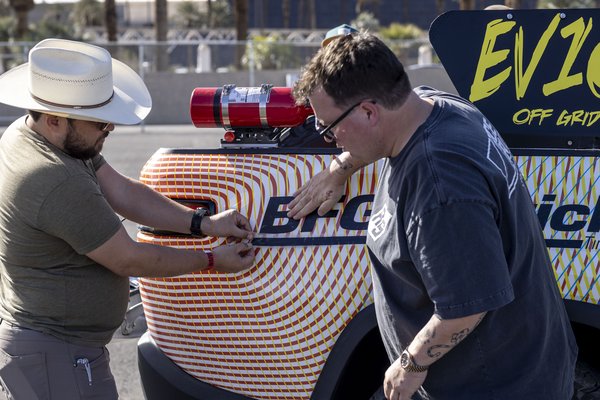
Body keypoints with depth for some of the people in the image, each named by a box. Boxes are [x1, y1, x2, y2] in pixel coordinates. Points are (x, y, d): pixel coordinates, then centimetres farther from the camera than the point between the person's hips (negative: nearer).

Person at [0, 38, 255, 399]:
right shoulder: (58, 183, -29)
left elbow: (123, 192, 7)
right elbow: (129, 260, -18)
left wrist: (204, 224, 0)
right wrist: (212, 261, -4)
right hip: (56, 358, -10)